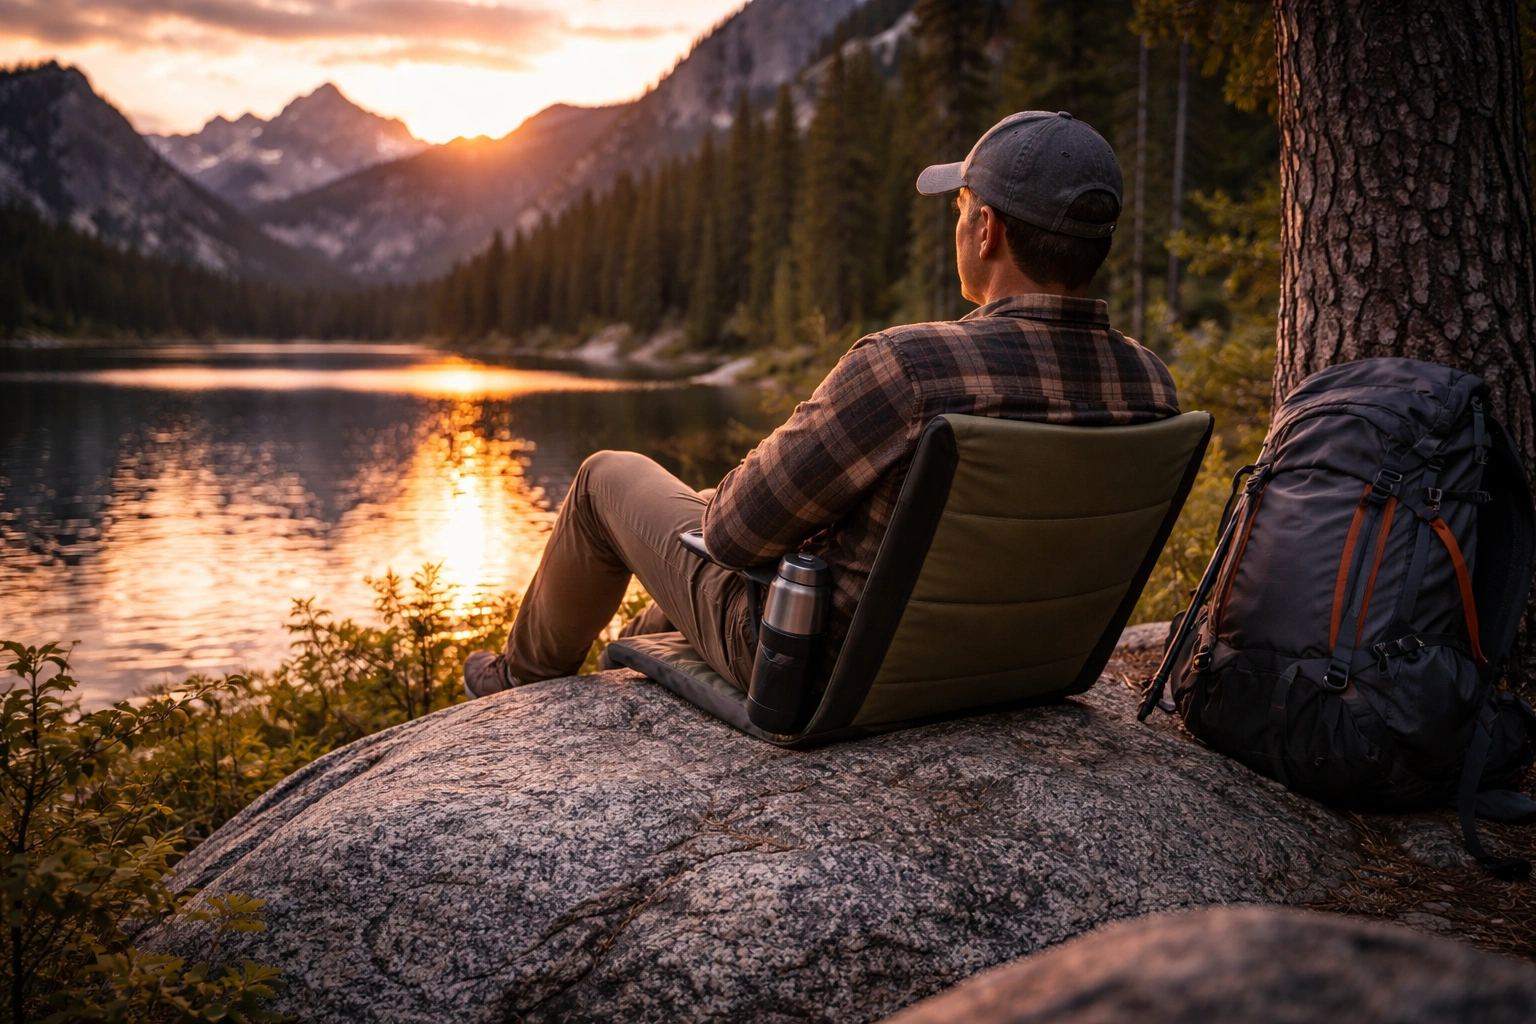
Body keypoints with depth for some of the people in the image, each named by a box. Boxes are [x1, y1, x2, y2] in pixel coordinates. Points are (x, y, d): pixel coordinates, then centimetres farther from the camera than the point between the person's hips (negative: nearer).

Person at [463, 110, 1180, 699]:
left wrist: (722, 506, 0)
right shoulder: (1152, 388, -13)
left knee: (608, 478, 17)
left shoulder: (906, 368, -34)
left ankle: (529, 678, 41)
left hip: (819, 662, -7)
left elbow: (737, 529, -25)